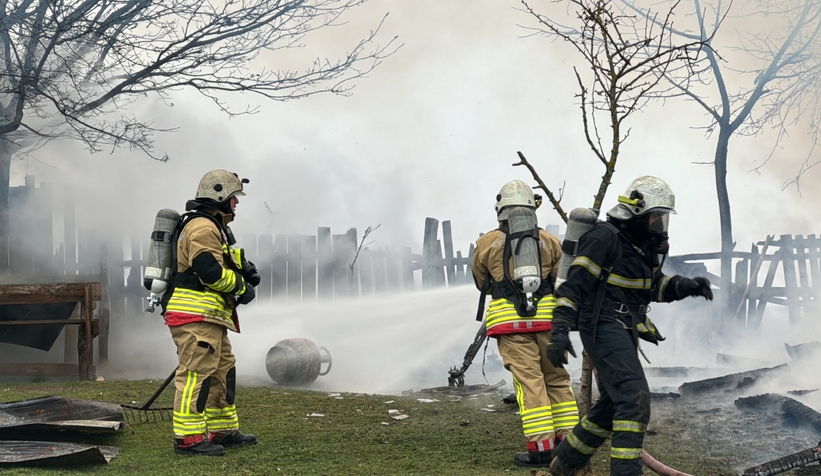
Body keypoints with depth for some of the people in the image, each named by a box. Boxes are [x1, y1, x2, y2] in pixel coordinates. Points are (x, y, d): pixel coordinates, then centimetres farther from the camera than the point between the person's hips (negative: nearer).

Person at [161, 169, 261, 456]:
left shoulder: (213, 227, 24)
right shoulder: (202, 227, -13)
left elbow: (223, 266, 23)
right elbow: (210, 272, -22)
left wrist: (243, 269, 2)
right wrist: (242, 285, -10)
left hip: (209, 317, 11)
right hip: (196, 314, -11)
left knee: (223, 371, 16)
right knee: (197, 373, -12)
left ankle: (223, 431, 23)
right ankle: (188, 438, -12)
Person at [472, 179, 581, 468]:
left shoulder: (487, 243, 5)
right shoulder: (549, 242, 8)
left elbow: (481, 283, 17)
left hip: (509, 319, -2)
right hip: (546, 315, 2)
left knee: (528, 381, -3)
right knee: (557, 379, 12)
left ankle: (541, 447, -6)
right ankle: (569, 440, 14)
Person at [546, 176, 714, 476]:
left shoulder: (646, 244, 14)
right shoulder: (606, 238, -15)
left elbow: (655, 286, 24)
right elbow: (575, 285, -19)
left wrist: (688, 286, 5)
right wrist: (560, 330, -27)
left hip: (625, 332, 10)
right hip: (604, 328, -10)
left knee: (612, 406, 16)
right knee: (634, 398, -20)